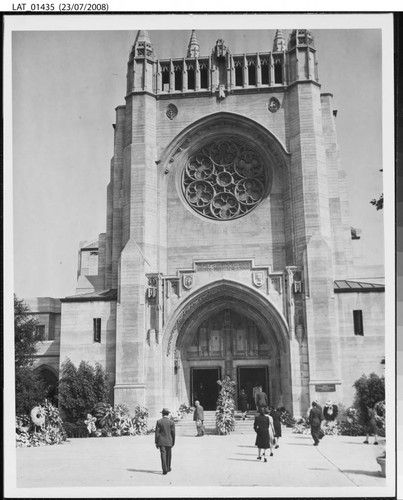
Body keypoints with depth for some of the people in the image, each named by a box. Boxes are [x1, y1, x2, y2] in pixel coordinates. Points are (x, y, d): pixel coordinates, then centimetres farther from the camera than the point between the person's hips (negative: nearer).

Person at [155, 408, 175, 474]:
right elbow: (173, 433, -3)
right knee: (168, 455, 16)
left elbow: (157, 432, -4)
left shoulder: (159, 421, -4)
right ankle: (168, 468, 28)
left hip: (161, 441, -1)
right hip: (169, 442, 1)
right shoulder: (171, 422, -5)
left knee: (163, 455, -2)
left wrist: (156, 442, 2)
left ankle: (164, 470, -9)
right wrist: (173, 442, 7)